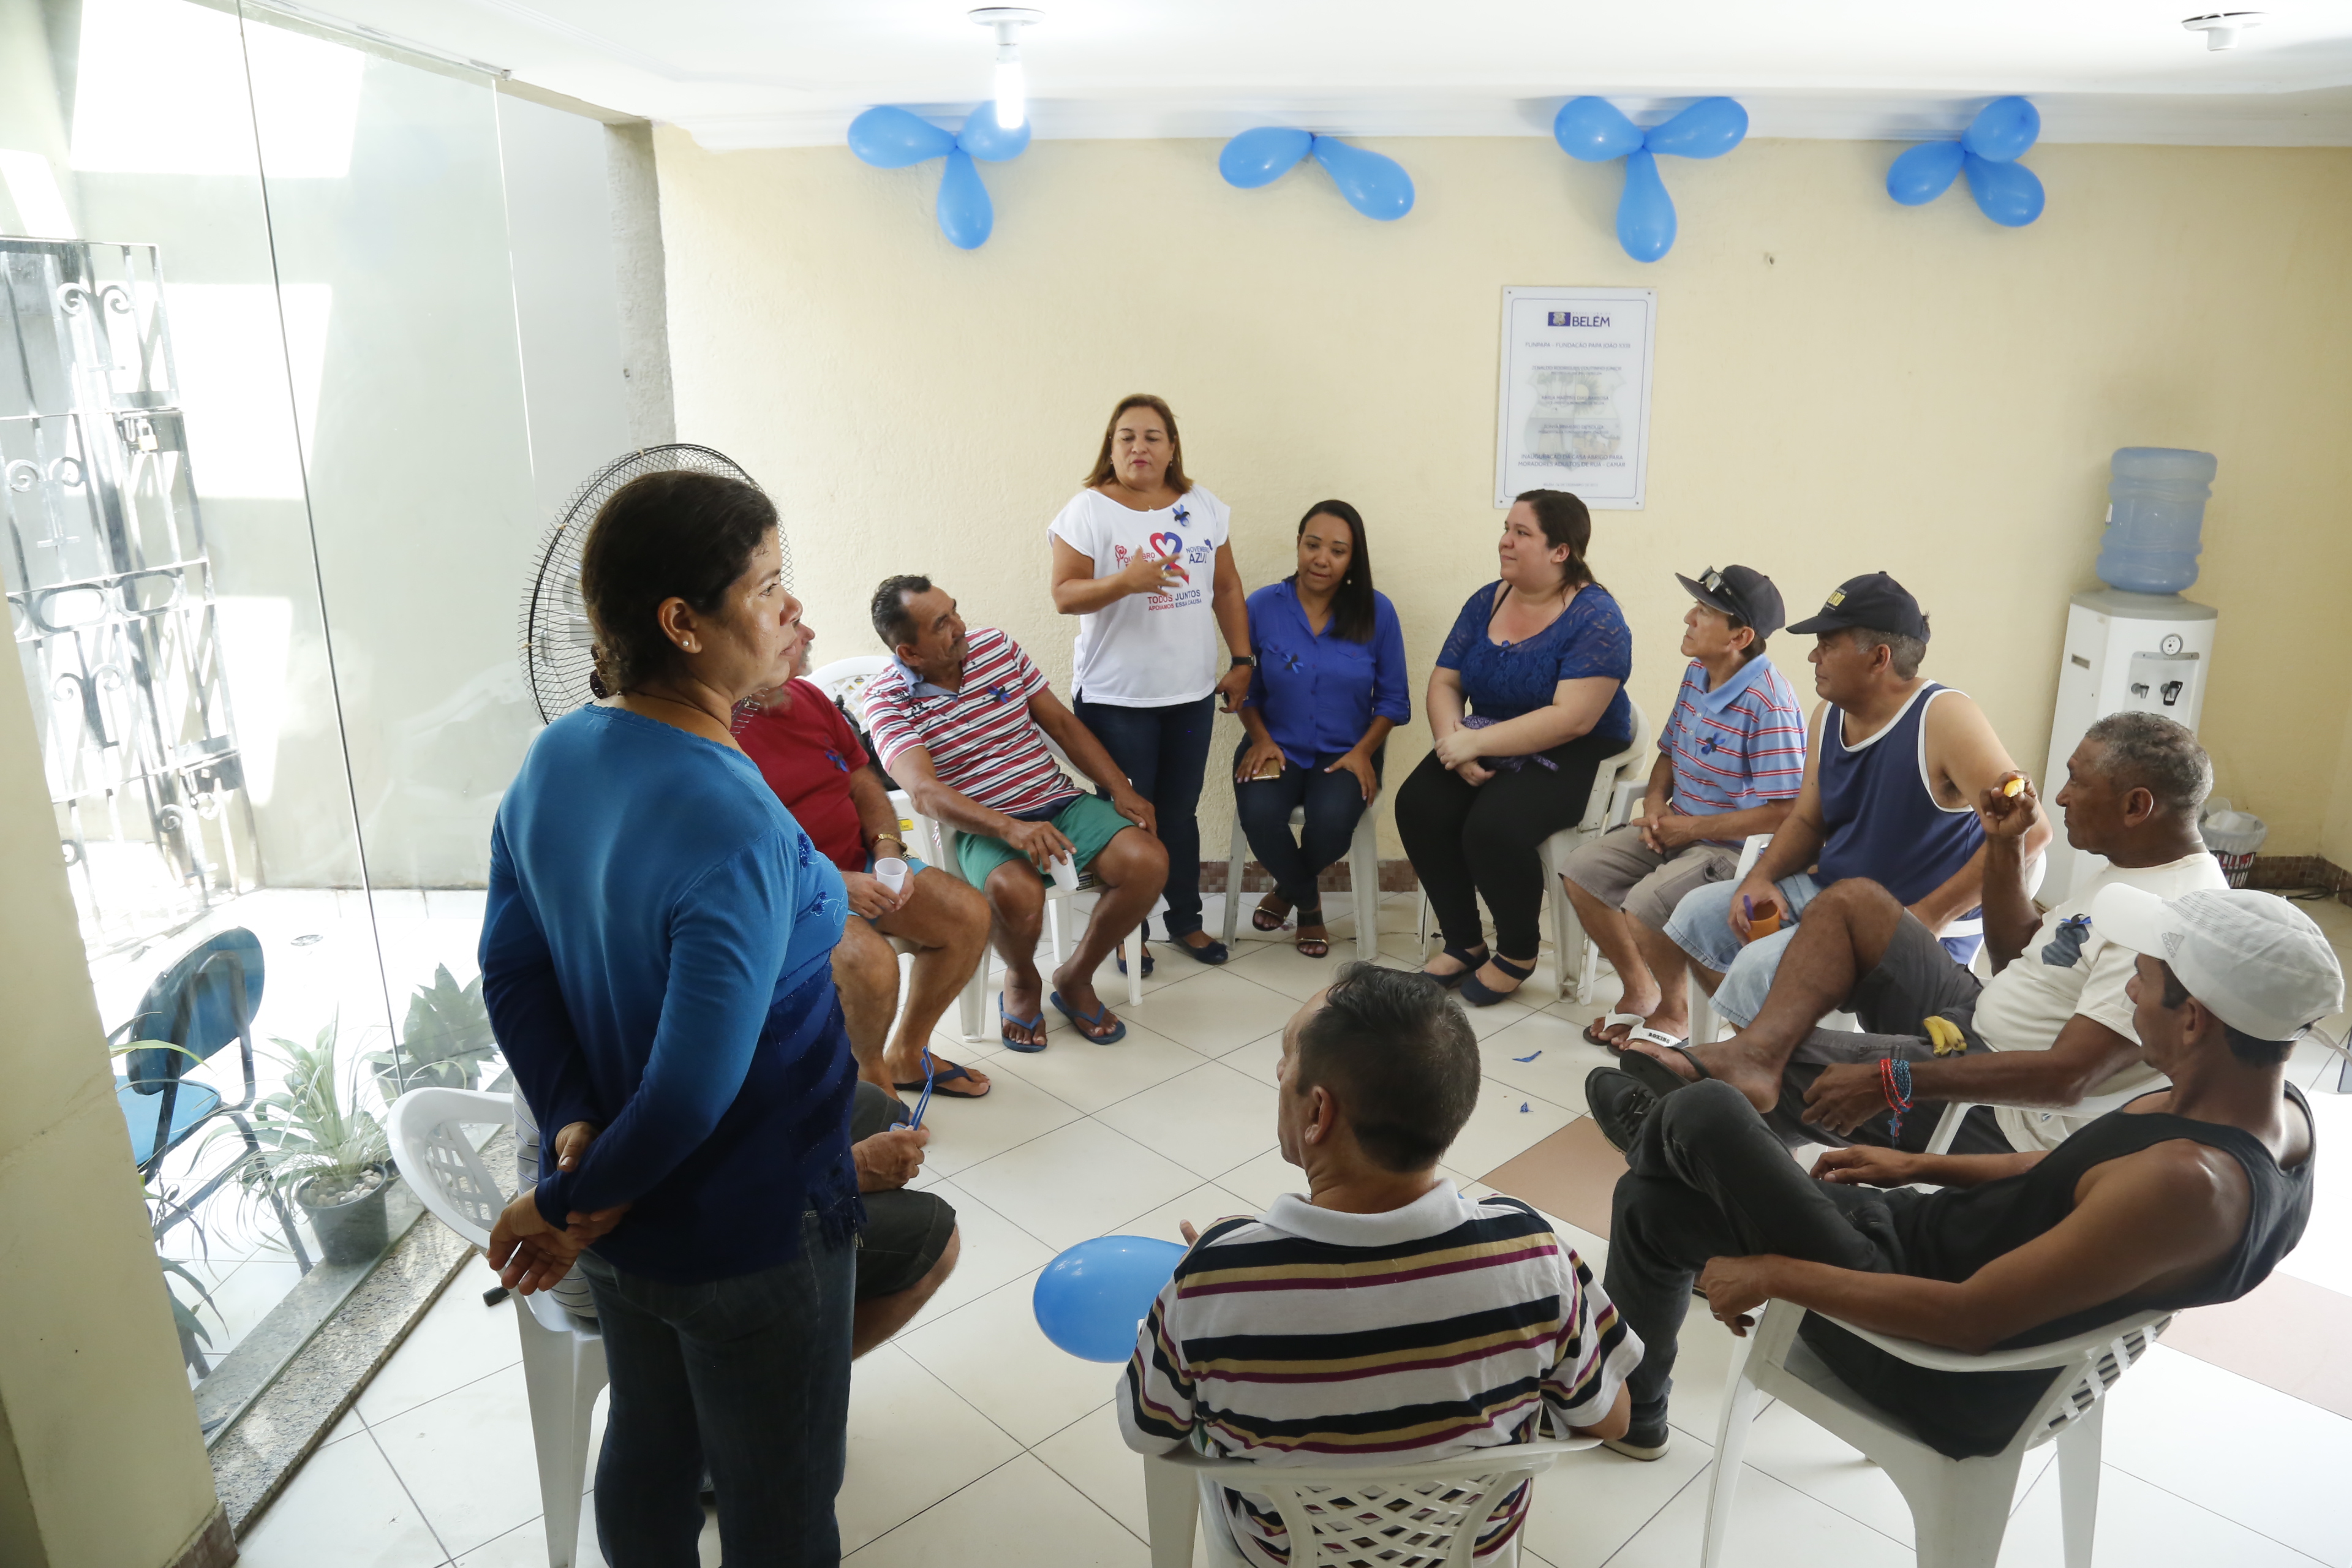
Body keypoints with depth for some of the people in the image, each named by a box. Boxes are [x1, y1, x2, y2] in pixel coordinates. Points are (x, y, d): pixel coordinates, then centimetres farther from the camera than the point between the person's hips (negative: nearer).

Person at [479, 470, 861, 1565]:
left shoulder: (554, 760, -6)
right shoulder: (738, 836, -32)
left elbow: (511, 975, -1)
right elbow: (693, 1092, -31)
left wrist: (577, 1139, -8)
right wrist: (568, 1210, -15)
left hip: (623, 1227, 8)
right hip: (749, 1239, -7)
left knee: (648, 1448, 30)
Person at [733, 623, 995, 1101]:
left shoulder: (808, 697, 7)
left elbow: (865, 783, 14)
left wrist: (888, 850, -5)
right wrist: (833, 885, -26)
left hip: (859, 867, 8)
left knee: (969, 914, -7)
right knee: (870, 960, -33)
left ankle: (908, 1053, 13)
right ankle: (870, 1072, 1)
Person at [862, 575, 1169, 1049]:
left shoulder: (996, 646, 5)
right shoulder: (888, 699, -9)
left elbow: (1063, 723, 10)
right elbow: (925, 792, -23)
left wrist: (1121, 789, -1)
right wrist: (1010, 829, -37)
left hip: (1061, 802, 5)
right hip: (984, 827, -5)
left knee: (1148, 862, -19)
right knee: (1018, 895, -37)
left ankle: (1076, 978, 5)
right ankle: (1022, 982, 0)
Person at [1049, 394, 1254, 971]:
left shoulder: (1202, 506, 8)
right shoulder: (1089, 510, -6)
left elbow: (1226, 588, 12)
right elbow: (1065, 595, -11)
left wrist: (1242, 660, 7)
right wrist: (1124, 582, -27)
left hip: (1192, 692, 4)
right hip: (1117, 697, -4)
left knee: (1179, 811, 13)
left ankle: (1186, 920, 29)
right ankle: (1128, 931, 21)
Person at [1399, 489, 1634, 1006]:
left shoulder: (1595, 618, -14)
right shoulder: (1486, 602, 7)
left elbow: (1572, 719, -23)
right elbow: (1445, 681, 6)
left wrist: (1476, 742, -25)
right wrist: (1452, 740, -16)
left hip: (1571, 757, -6)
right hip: (1486, 748, 6)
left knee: (1491, 826, -32)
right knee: (1417, 804, -21)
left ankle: (1519, 953, -2)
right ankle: (1465, 943, -1)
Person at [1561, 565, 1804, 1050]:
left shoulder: (1769, 705, -23)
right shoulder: (1697, 675, 4)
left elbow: (1782, 813, -25)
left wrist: (1691, 828, -19)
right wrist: (1655, 803, -3)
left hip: (1736, 847, -9)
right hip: (1678, 828, 9)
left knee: (1644, 905, -29)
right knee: (1581, 871, -2)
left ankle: (1673, 1011, 2)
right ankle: (1639, 988, 16)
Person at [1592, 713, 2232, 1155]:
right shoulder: (2138, 867, 9)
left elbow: (2066, 1075, -30)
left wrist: (1889, 1082, -32)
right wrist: (2005, 845, 5)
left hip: (2000, 1121, -9)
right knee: (1855, 900, -5)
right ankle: (1753, 1053, -24)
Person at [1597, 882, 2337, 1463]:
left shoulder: (2189, 1184, -36)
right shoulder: (2273, 1106, -5)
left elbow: (1970, 1320, -32)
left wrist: (1773, 1274, -23)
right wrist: (1921, 1166, 17)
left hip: (1939, 1370, -9)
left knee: (1705, 1114, -4)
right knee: (1650, 1203, 15)